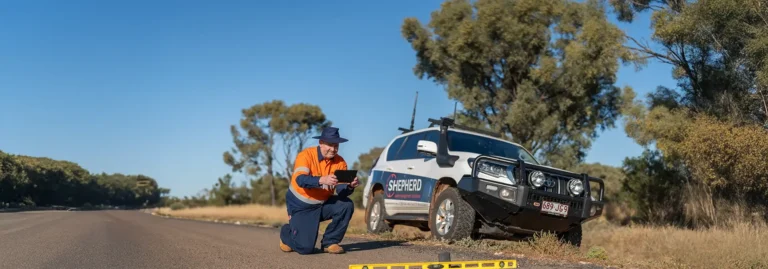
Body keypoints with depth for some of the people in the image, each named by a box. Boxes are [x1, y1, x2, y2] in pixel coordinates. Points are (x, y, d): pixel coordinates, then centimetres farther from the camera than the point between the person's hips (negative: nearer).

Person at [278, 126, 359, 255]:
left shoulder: (340, 162, -6)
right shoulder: (306, 155, -19)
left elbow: (339, 190, -12)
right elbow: (300, 180, -35)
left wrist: (350, 186, -35)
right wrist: (322, 180, -51)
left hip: (323, 204, 5)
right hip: (301, 206, -4)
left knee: (347, 205, -22)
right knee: (305, 247, -16)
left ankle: (330, 242, -4)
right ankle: (287, 233, 20)